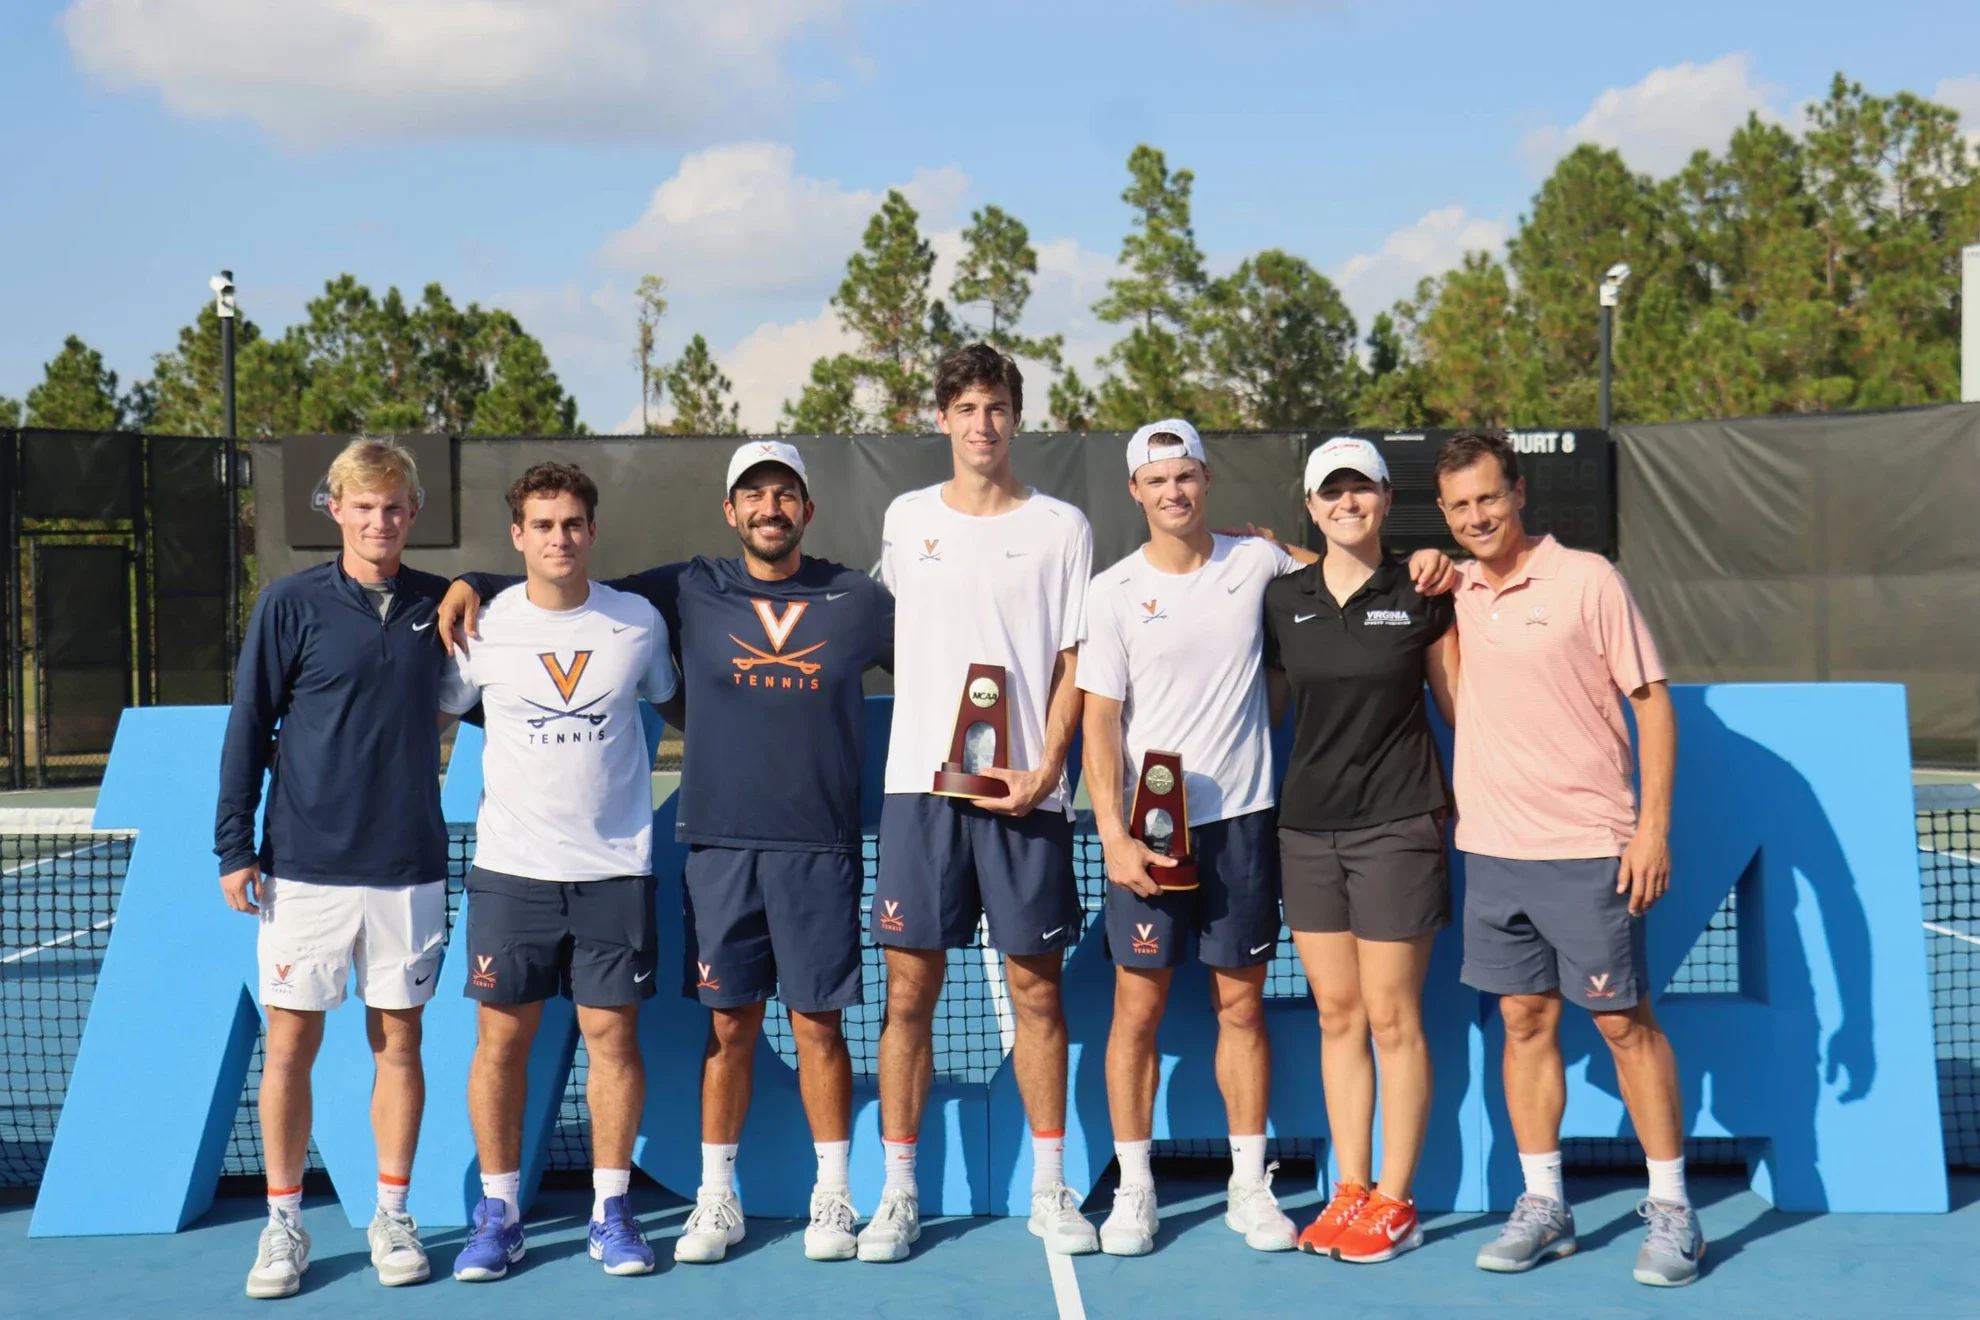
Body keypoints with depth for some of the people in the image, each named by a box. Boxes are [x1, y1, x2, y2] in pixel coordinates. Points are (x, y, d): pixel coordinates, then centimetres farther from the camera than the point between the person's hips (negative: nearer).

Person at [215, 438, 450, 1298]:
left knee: (399, 1041, 8)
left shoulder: (440, 605, 5)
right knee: (290, 1042, 2)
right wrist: (234, 847, -3)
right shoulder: (290, 605, -2)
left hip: (408, 870, 2)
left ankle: (392, 1216, 19)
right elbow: (248, 728, 1)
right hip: (305, 868, -2)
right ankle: (284, 1225, 14)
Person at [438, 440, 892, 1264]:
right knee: (728, 1024, 6)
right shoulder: (689, 593, 6)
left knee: (817, 1023, 3)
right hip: (721, 845, 1)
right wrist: (476, 584, 2)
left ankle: (832, 1198, 16)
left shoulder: (857, 600, 5)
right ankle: (716, 1202, 17)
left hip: (819, 847, -1)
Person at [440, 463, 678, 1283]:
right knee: (501, 1036, 1)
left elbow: (673, 702, 19)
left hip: (615, 867, 0)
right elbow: (437, 711, 14)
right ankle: (499, 1211, 13)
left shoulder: (639, 622, 3)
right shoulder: (483, 627, 0)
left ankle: (610, 1210, 13)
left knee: (612, 1032, 1)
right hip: (511, 867, 0)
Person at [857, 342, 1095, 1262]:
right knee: (909, 989, 1)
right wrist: (928, 733, 9)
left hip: (1025, 791, -1)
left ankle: (1050, 1189, 15)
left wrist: (1044, 770, -9)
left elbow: (1073, 665, 2)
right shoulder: (906, 519, 10)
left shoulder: (1061, 527, 4)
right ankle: (898, 1194, 9)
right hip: (920, 782, 1)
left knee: (1037, 989, 4)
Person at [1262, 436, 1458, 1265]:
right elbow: (1263, 706, 16)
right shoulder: (1281, 601, 7)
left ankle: (1395, 1204, 9)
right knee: (1337, 1014, 8)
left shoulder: (1422, 597, -2)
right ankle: (1349, 1192, 16)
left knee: (1392, 1017, 0)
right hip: (1308, 824, 4)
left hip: (1398, 824, -4)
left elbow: (1459, 706, 4)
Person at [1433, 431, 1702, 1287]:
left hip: (1586, 850, -5)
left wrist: (1653, 826, -12)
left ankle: (1671, 1210, 12)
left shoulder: (1586, 580, -6)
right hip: (1491, 851, 5)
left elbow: (1652, 701, -6)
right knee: (1524, 1020, 8)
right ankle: (1542, 1207, 17)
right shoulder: (1452, 594, 7)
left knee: (1624, 1023, 2)